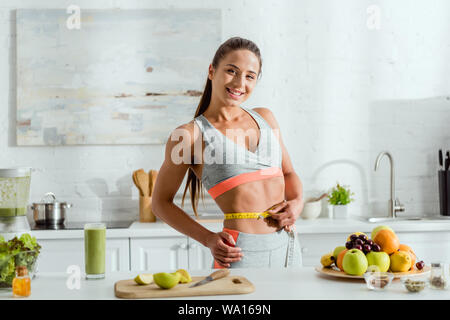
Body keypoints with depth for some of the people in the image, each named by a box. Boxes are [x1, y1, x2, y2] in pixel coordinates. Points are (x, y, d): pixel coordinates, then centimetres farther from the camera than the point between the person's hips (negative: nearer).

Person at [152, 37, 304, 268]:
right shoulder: (189, 135, -3)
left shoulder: (264, 118, 11)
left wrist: (297, 203, 0)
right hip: (242, 253, -5)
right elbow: (161, 202, 4)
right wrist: (208, 239, -7)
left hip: (288, 246, 5)